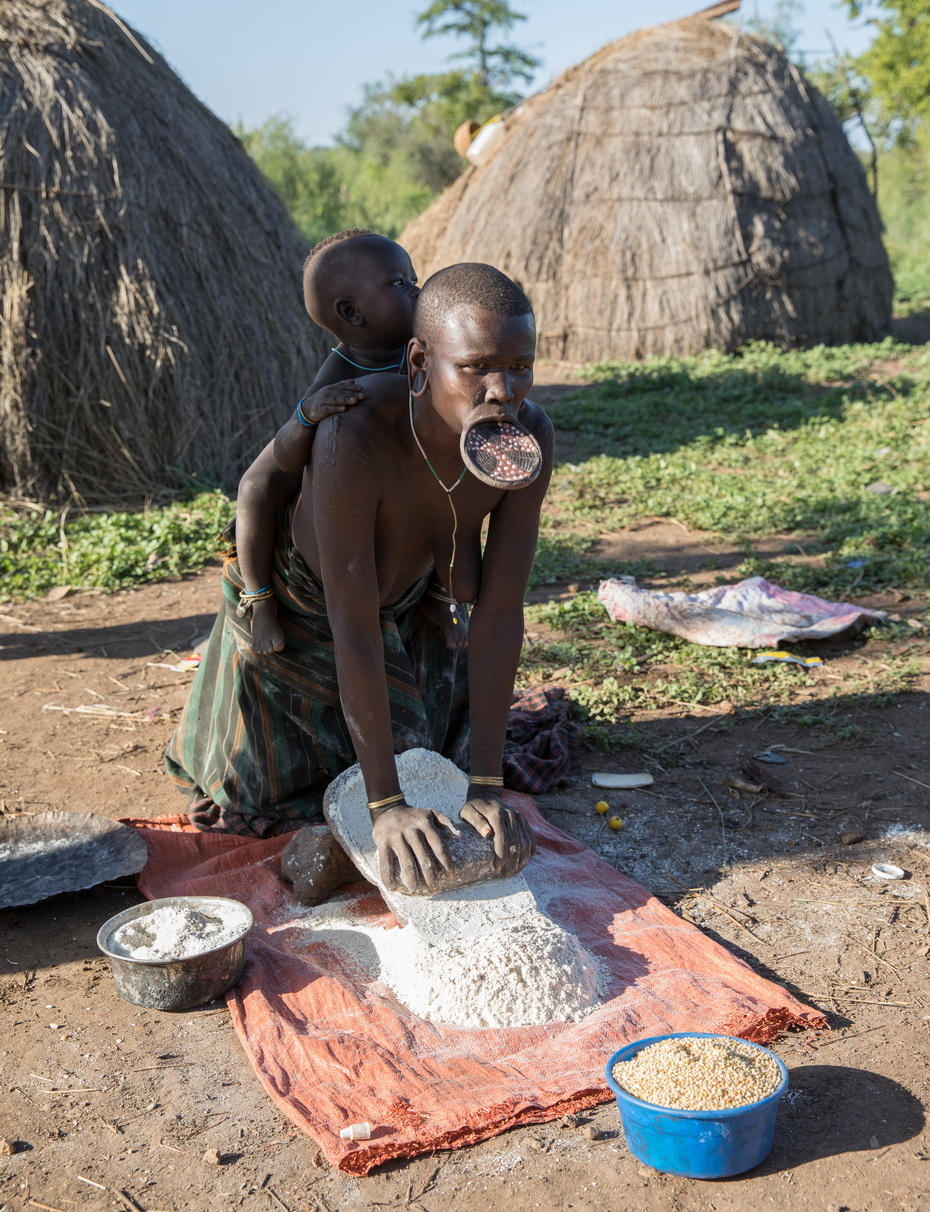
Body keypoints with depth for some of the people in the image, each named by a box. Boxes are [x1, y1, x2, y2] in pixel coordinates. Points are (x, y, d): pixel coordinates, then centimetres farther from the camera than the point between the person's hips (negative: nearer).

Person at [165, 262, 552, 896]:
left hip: (409, 605, 4)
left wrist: (486, 788, -26)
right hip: (301, 602, -3)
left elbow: (499, 615, -26)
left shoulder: (530, 434, -31)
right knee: (255, 801, 16)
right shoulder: (357, 433, -44)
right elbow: (353, 628, -39)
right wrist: (386, 804, -36)